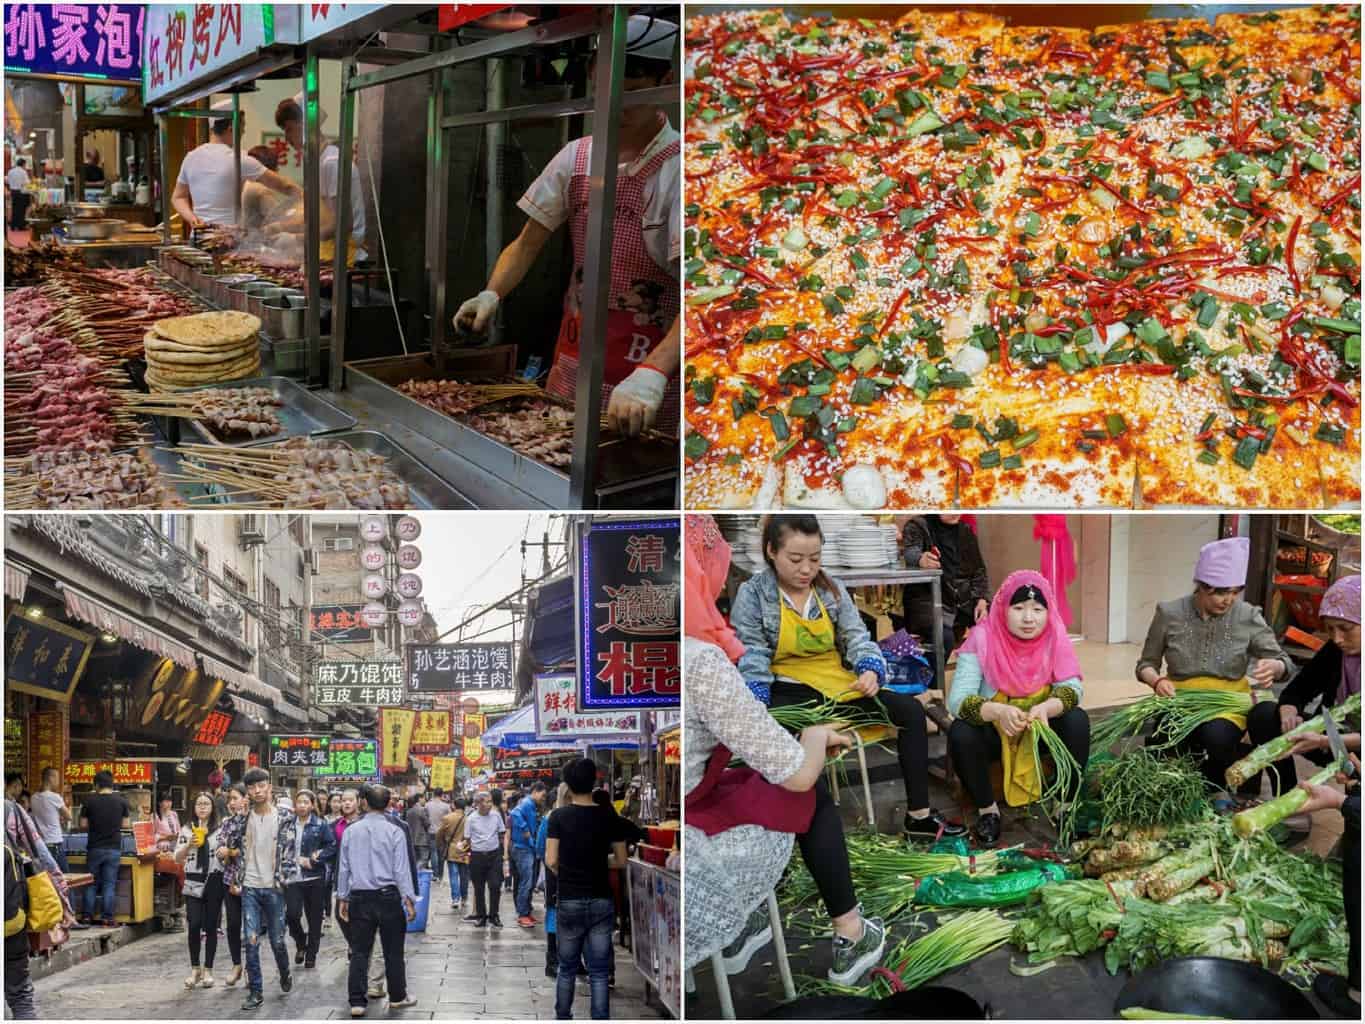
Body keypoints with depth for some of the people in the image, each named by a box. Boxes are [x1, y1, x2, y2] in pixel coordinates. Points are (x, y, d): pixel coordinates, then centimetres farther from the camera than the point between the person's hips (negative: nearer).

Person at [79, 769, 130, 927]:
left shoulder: (89, 800, -5)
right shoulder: (121, 801, -3)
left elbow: (83, 824, -1)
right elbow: (125, 824, 2)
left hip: (94, 847, 0)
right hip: (113, 848, 0)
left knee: (91, 883, 10)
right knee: (109, 884, 4)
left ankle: (88, 916, 10)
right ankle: (107, 917, 1)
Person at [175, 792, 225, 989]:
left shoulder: (220, 829, 4)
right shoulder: (187, 830, 9)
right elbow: (178, 858, 7)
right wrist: (189, 845, -10)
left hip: (214, 882, -1)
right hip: (193, 882, 1)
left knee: (210, 927, 2)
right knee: (194, 925, -7)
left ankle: (208, 970, 12)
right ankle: (195, 969, 9)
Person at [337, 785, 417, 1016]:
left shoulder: (351, 831, 2)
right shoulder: (394, 832, -7)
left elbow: (343, 867, 7)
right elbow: (401, 869, -8)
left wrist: (342, 898, 15)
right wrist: (409, 900, -3)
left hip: (360, 898, 2)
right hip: (388, 896, -2)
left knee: (359, 951, 5)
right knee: (393, 951, 10)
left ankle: (357, 1001, 2)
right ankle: (397, 997, 20)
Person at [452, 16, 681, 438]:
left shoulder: (677, 169, -16)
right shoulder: (576, 157, 2)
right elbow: (527, 245, 10)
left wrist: (651, 375, -40)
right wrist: (490, 296, -11)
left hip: (653, 363, -5)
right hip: (574, 358, 5)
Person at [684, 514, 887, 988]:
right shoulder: (699, 662, -22)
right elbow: (798, 772, -13)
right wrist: (818, 736, 10)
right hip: (696, 882, -6)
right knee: (810, 791, 19)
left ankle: (741, 930, 38)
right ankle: (851, 940, 34)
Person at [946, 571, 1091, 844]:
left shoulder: (1054, 636, -13)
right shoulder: (982, 638, -21)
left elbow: (1072, 688, -18)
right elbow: (957, 699, -27)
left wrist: (1046, 708, -41)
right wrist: (998, 712, -47)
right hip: (992, 729, -2)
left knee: (1077, 722, -25)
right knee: (960, 734, -31)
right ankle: (987, 809, -6)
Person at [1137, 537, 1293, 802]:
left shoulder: (1248, 617, -4)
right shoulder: (1169, 613, -4)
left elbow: (1285, 663, 0)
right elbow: (1146, 664, 7)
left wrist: (1273, 667, -25)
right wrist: (1157, 680, -17)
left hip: (1229, 703, 0)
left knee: (1216, 737, -34)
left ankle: (1217, 787, 0)